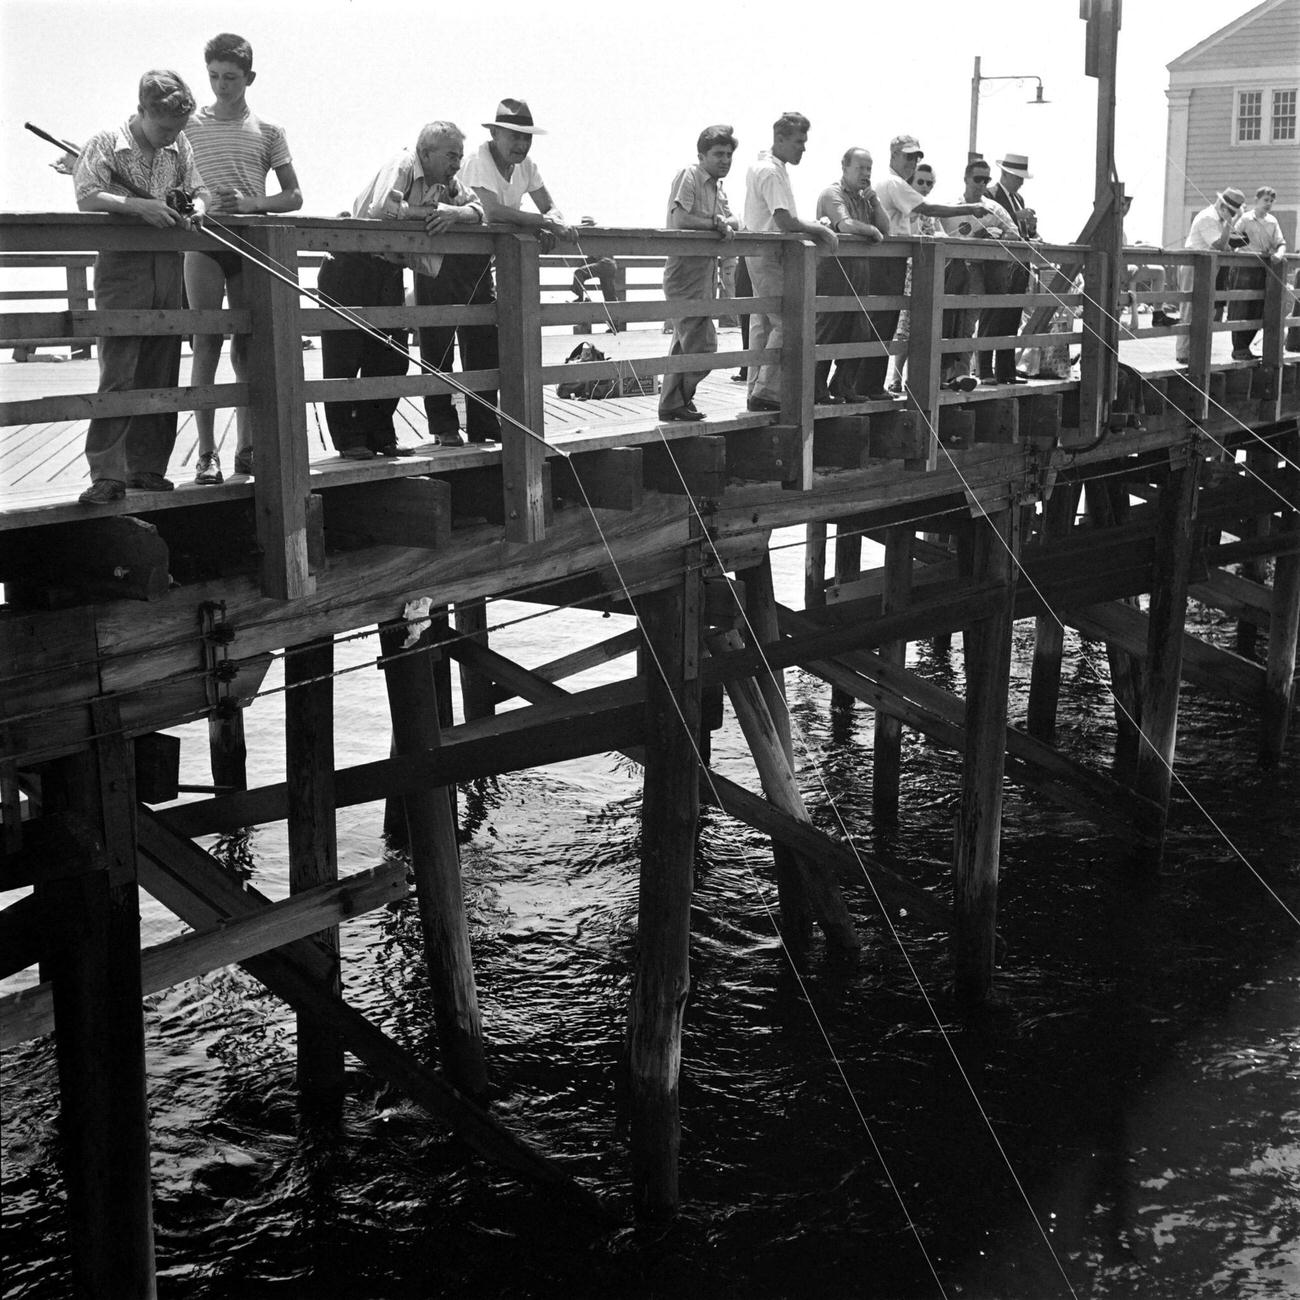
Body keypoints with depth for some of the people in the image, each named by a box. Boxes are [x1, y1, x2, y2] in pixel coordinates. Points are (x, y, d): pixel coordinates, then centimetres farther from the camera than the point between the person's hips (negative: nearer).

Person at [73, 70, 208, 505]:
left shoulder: (179, 146, 11)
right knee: (118, 373, -10)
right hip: (122, 263, -5)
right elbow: (87, 196, -13)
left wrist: (196, 207, -5)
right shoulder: (106, 143, -4)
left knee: (161, 375, 6)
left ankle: (147, 467, 14)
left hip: (168, 266, 6)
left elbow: (197, 189, 19)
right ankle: (107, 474, -9)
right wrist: (140, 206, -24)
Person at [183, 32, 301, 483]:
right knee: (207, 343, -6)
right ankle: (206, 453, -5)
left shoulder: (267, 132, 9)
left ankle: (246, 447, 11)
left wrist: (251, 202, -10)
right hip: (204, 242, -1)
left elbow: (294, 197, 7)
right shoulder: (189, 125, 6)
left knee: (248, 345, 4)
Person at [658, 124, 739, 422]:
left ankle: (672, 405, 20)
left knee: (686, 343, 13)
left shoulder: (716, 186, 17)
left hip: (707, 269, 9)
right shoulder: (688, 176, -11)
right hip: (686, 267, -9)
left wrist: (726, 224, -11)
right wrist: (715, 223, -14)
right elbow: (680, 221, -22)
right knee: (703, 345, -9)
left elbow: (733, 221, 12)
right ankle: (679, 400, 5)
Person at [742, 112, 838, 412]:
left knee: (762, 323, 11)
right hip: (768, 255, -11)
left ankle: (758, 391, 15)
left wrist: (814, 228, 9)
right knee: (786, 322, -9)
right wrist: (818, 229, -12)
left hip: (761, 255, 11)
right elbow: (786, 222, -23)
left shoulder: (766, 167, 17)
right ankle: (766, 391, -8)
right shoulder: (770, 171, -16)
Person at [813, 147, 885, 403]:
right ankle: (817, 390, -2)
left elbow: (884, 228, 14)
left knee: (859, 332, 7)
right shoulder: (832, 194, -6)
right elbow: (846, 225, -22)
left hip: (858, 267, 8)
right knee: (827, 331, -7)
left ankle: (844, 386, 15)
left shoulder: (863, 197, 20)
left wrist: (873, 200, 2)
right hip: (835, 265, -8)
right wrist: (872, 230, -6)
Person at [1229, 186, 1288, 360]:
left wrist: (1279, 254, -13)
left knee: (1257, 311, 6)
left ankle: (1244, 347, 15)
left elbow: (1281, 243, 5)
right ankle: (1238, 349, 1)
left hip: (1264, 267, 5)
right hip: (1244, 266, -5)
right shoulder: (1245, 218, -2)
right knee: (1241, 310, -5)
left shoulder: (1272, 221, 12)